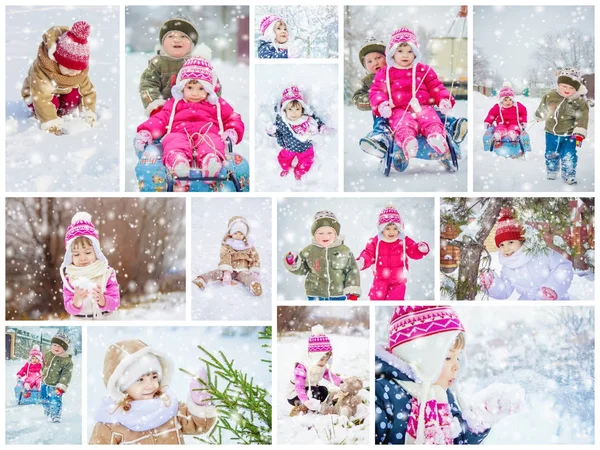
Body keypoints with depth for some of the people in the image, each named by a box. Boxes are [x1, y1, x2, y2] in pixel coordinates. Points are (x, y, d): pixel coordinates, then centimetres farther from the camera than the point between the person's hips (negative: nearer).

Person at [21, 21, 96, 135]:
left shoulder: (81, 72, -24)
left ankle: (61, 113, 4)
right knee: (53, 102, -34)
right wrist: (52, 125, -49)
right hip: (36, 94, -5)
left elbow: (88, 91, -15)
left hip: (63, 92, 5)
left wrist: (89, 116, -26)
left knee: (74, 96, -24)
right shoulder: (41, 69, -41)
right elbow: (41, 99, -44)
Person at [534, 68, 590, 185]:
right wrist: (538, 117, 26)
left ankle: (569, 177, 15)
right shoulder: (550, 96, -10)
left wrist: (579, 134, -24)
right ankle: (551, 174, 39)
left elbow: (582, 119, -17)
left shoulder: (580, 102, -17)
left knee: (569, 157, -3)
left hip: (569, 135, -3)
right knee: (551, 155, 17)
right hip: (551, 133, 3)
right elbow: (542, 108, 10)